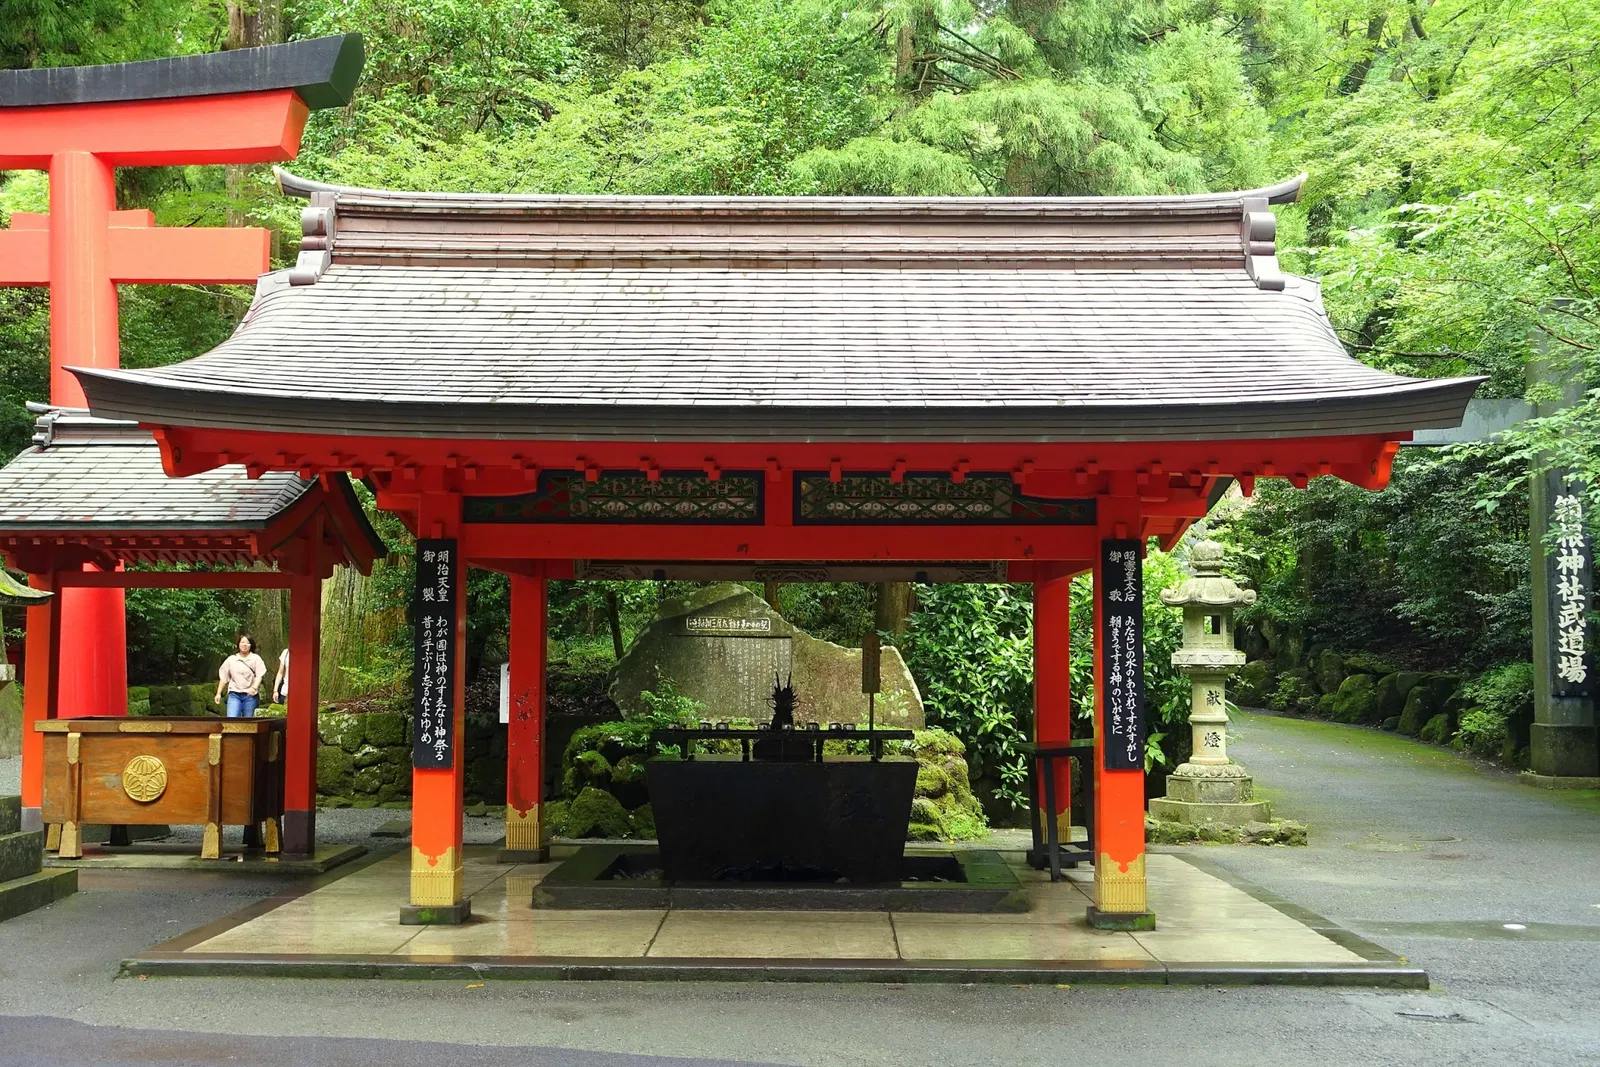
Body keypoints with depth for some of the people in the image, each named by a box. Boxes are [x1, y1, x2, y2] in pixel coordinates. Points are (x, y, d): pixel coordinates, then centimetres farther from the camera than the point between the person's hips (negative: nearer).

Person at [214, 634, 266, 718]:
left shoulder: (255, 659, 4)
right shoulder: (231, 659, 11)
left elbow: (259, 675, -4)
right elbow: (223, 677, 14)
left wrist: (254, 688, -21)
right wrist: (218, 693, 9)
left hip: (250, 695, -1)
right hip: (234, 694, 1)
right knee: (231, 720, -14)